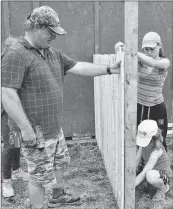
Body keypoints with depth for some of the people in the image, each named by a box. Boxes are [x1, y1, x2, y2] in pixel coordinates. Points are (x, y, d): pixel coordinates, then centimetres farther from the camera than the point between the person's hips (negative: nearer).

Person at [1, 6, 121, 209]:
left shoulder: (52, 53, 8)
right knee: (40, 175, 6)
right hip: (35, 131, -9)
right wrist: (26, 129, -24)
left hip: (54, 126, 9)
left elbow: (77, 67, 7)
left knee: (60, 162, 26)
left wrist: (108, 69, -1)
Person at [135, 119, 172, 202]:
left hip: (163, 173, -9)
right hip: (152, 170, 9)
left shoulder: (156, 150, -33)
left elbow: (144, 173, -34)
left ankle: (163, 187, -6)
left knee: (149, 175, -42)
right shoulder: (144, 142, -12)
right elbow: (136, 161, -8)